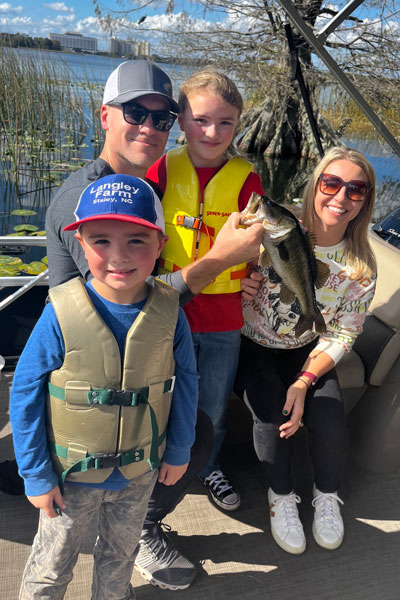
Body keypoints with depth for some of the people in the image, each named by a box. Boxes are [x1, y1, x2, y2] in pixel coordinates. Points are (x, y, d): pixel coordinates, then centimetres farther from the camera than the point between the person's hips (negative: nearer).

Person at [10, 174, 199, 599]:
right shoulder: (62, 314, -25)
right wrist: (36, 475, -10)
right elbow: (24, 393, -16)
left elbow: (185, 382, -3)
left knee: (121, 552, 29)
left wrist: (179, 451, 4)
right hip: (71, 472, -2)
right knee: (53, 562, 22)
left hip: (139, 471, 3)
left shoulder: (168, 312, -17)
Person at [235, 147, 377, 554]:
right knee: (272, 413, -25)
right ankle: (281, 495, 7)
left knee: (330, 417, -19)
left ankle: (327, 495, 15)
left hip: (307, 352, 2)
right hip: (252, 347, -2)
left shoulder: (361, 268, -10)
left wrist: (304, 381, -17)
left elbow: (342, 335, -6)